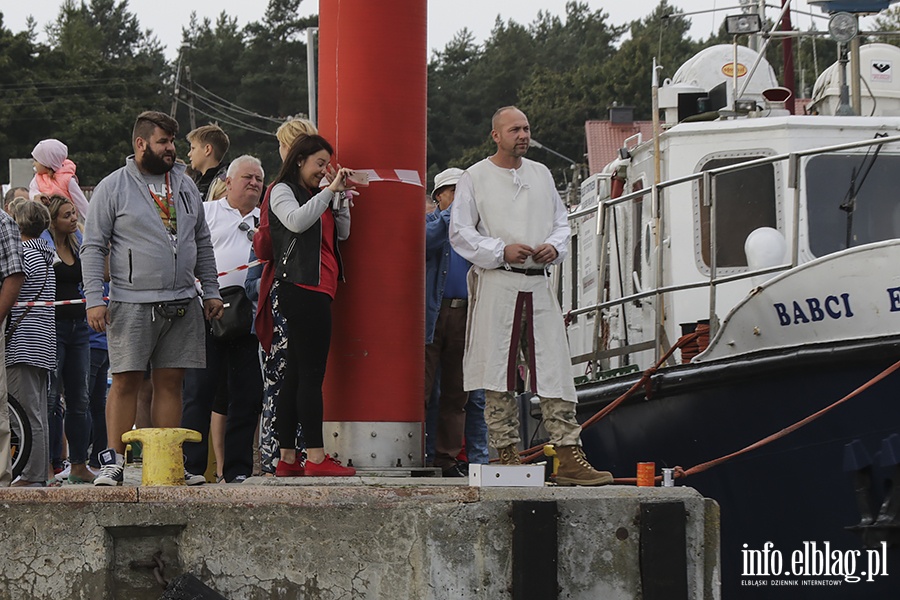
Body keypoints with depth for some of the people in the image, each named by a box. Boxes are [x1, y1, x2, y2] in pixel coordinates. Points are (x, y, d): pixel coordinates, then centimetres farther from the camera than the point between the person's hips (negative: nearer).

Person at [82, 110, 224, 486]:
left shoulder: (184, 185, 15)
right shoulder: (113, 187, 0)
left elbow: (202, 242, 21)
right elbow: (93, 247, -2)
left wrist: (211, 291, 14)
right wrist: (94, 298, -10)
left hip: (182, 303, 4)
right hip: (132, 304, -4)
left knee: (170, 382, 4)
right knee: (126, 382, -5)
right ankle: (114, 461, 0)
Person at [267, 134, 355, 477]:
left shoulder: (315, 196, 25)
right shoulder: (282, 191, 1)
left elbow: (342, 232, 20)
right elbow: (296, 220, -19)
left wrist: (340, 195, 10)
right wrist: (330, 191, -15)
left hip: (318, 291, 10)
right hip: (301, 289, -10)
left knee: (297, 375, 7)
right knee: (310, 373, -12)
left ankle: (287, 459, 7)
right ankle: (315, 457, -15)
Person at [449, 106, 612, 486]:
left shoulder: (541, 175, 17)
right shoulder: (475, 178, 3)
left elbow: (562, 223, 21)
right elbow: (460, 234, -1)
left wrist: (554, 247, 0)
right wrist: (502, 251, -13)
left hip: (538, 283, 4)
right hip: (496, 284, -4)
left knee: (555, 370, -3)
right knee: (499, 373, -1)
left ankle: (568, 456, -5)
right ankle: (507, 456, 4)